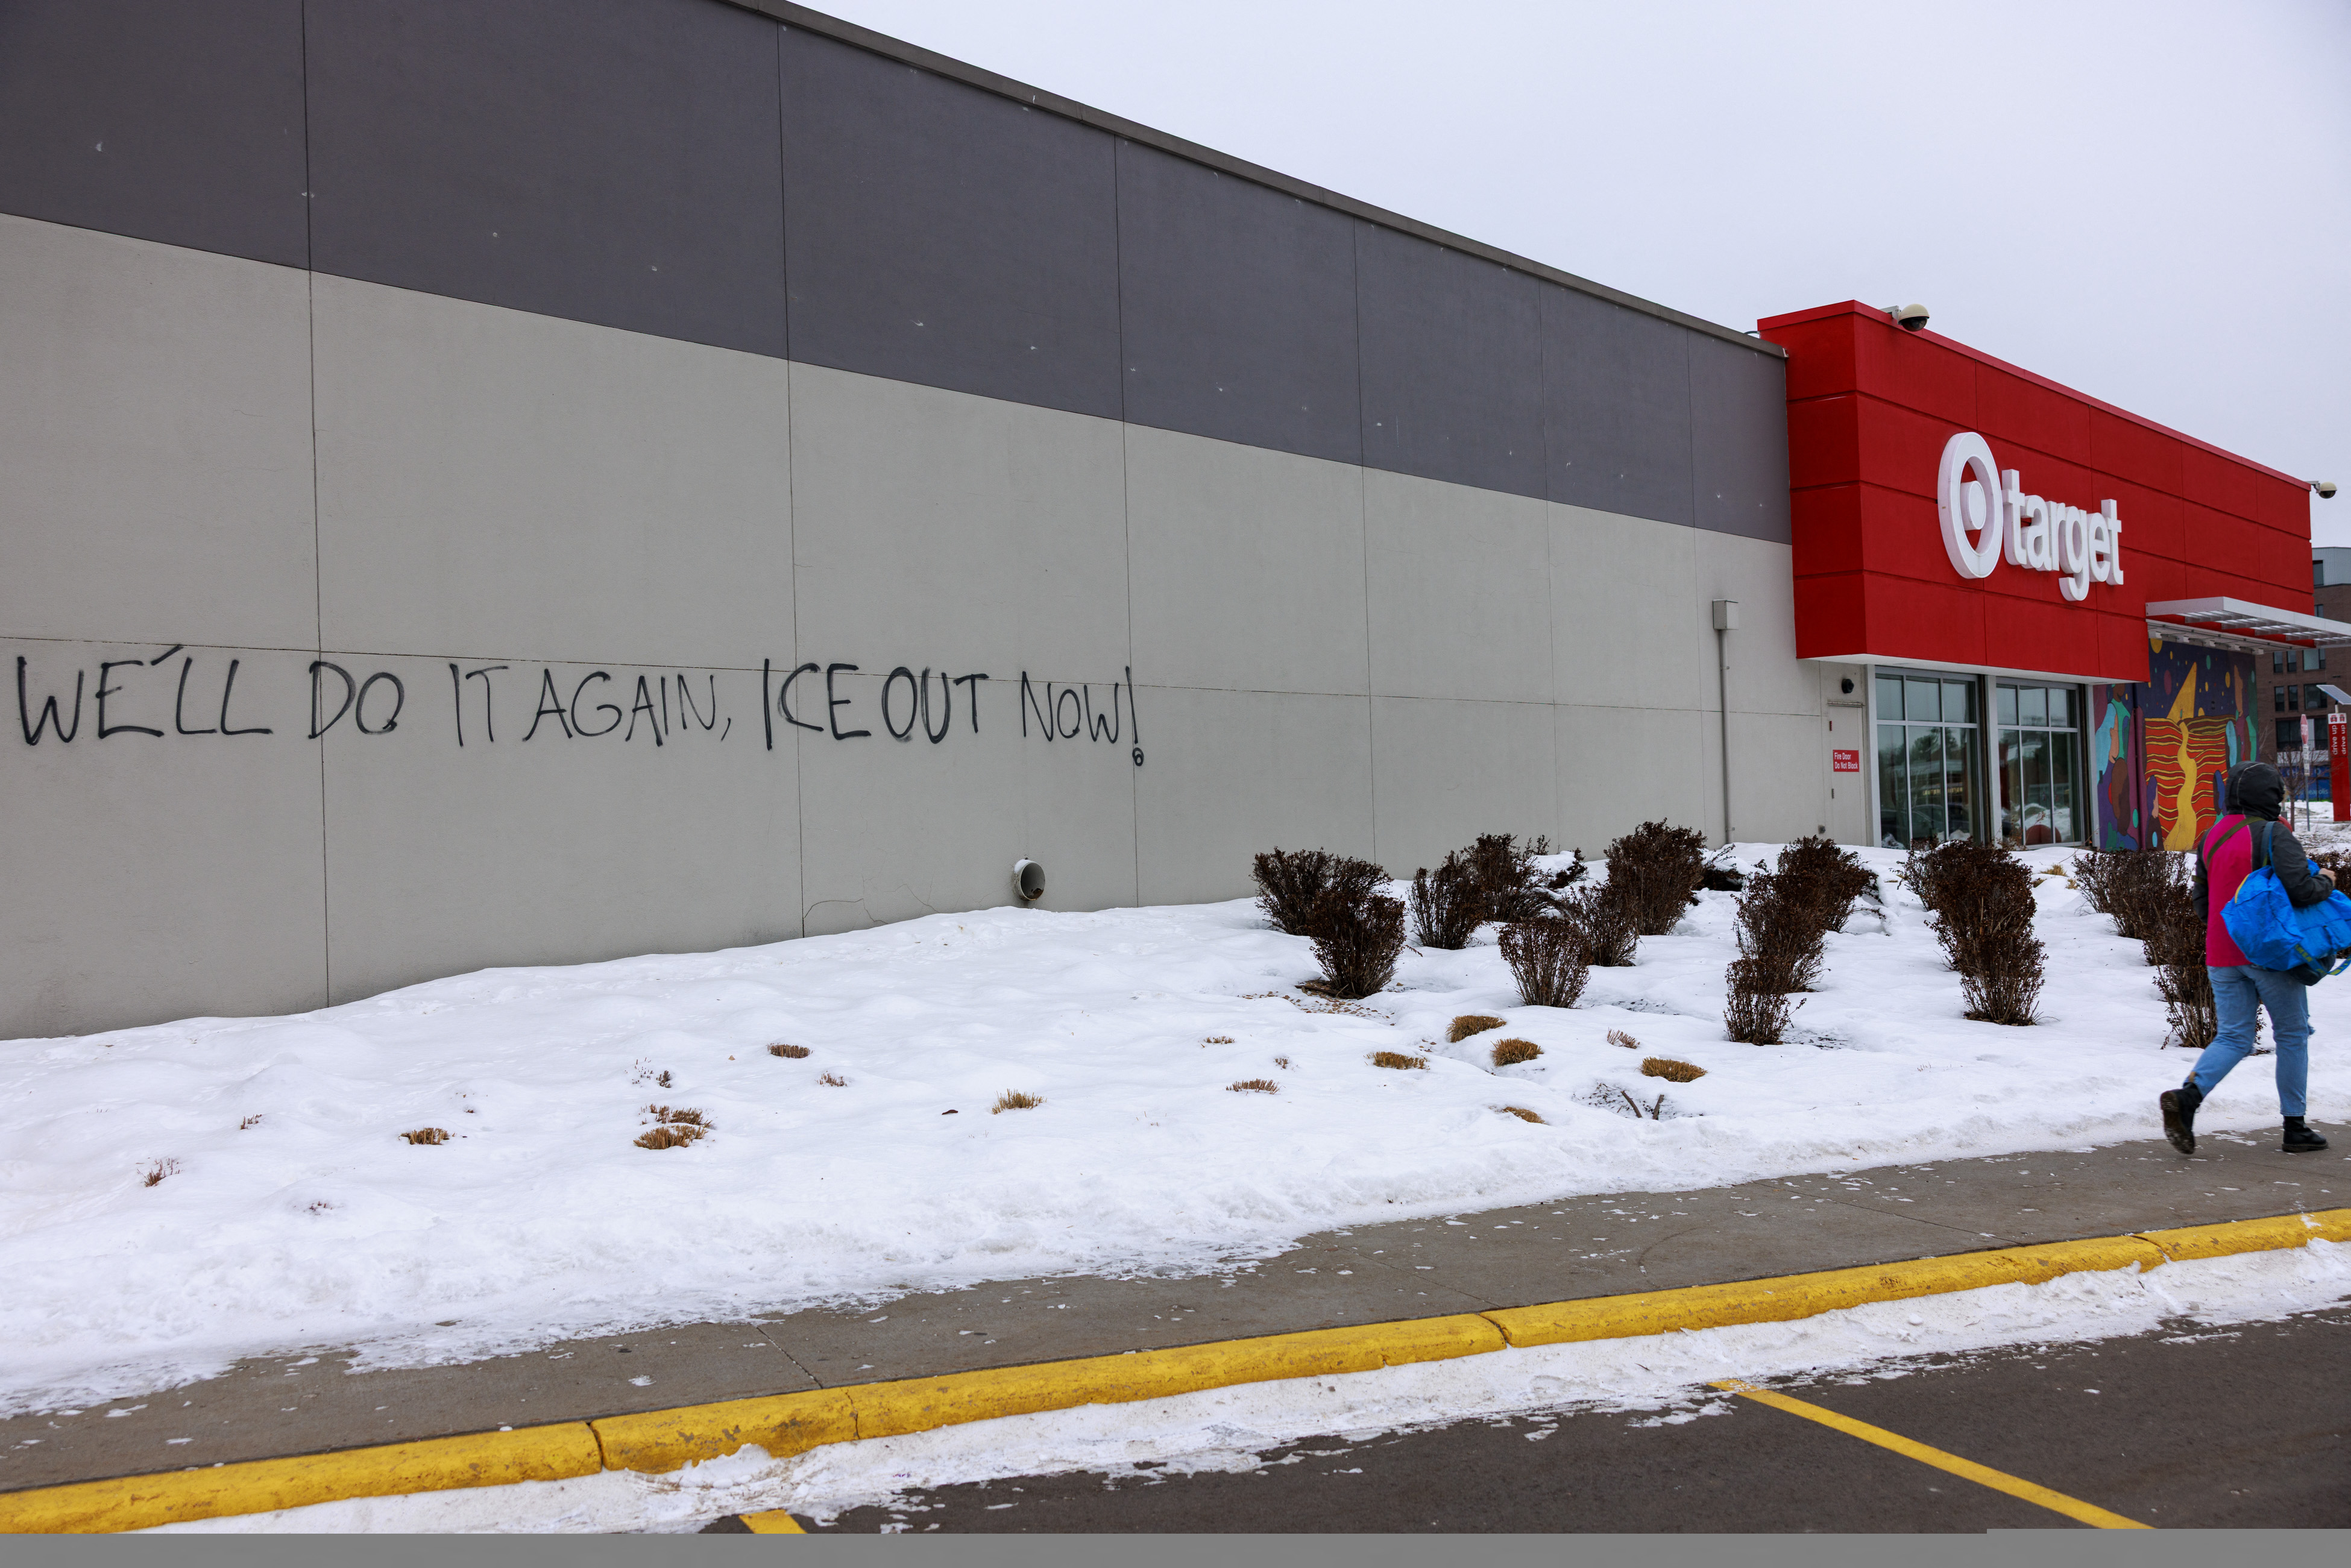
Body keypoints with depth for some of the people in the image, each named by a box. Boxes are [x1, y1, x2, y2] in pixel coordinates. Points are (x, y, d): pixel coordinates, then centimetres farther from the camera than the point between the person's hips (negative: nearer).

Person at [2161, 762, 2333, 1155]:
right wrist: (2326, 881, 0)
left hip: (2222, 956, 5)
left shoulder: (2210, 837, 9)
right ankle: (2295, 1128, 15)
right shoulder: (2274, 836, -12)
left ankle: (2187, 1096, -18)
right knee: (2292, 1035, 10)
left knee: (2233, 1037, 7)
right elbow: (2301, 890, -21)